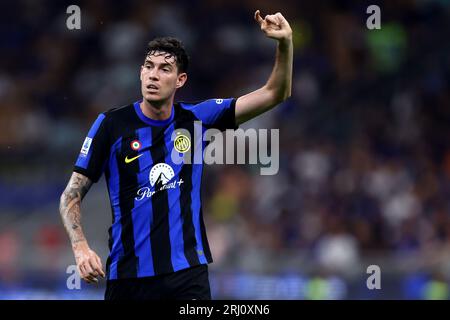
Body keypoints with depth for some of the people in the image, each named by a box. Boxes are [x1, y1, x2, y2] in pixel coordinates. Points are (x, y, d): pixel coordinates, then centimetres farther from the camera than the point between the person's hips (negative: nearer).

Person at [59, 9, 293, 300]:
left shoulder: (195, 118, 3)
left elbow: (275, 94, 4)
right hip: (128, 275, -1)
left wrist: (285, 43, -12)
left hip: (188, 274, 1)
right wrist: (80, 247, -16)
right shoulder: (112, 124, -3)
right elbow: (72, 195, 0)